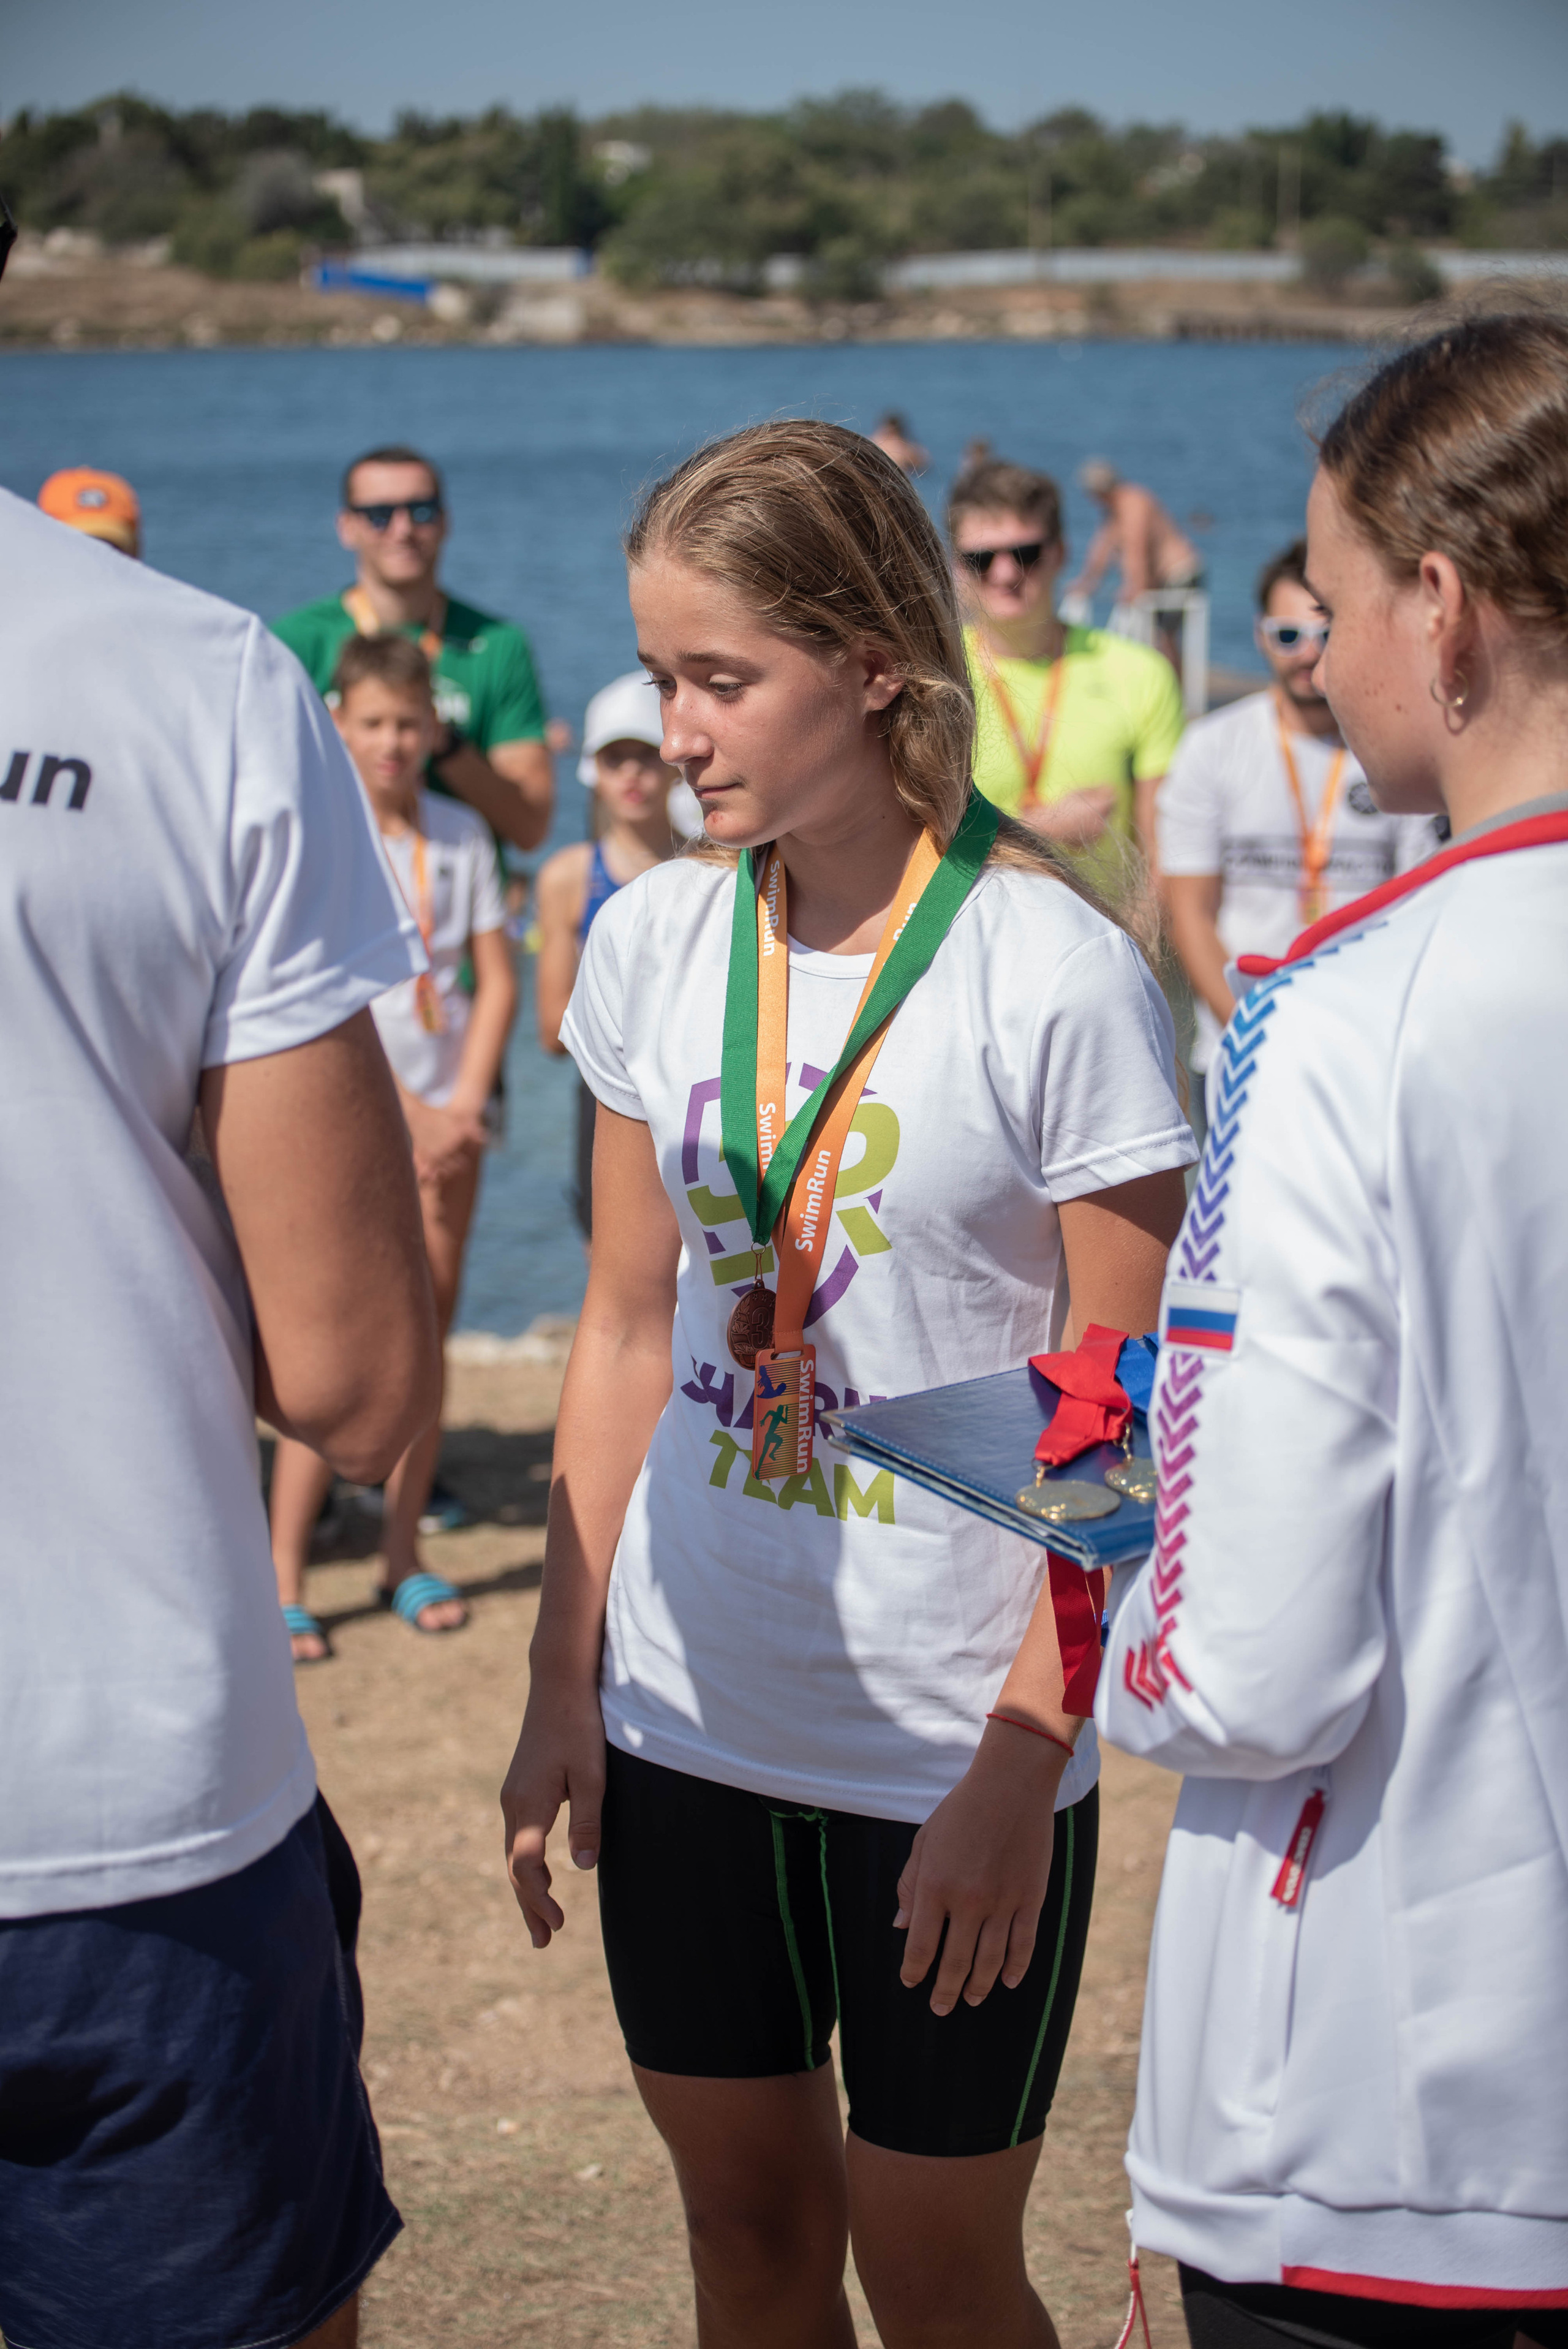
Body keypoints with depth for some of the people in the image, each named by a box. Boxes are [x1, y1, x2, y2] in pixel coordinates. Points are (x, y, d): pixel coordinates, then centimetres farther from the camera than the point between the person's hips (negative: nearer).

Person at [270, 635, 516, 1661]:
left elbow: (497, 980, 7)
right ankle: (284, 1575, -6)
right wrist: (410, 1111, -12)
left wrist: (465, 1104, -5)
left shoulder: (462, 834, 7)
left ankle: (404, 1554, 17)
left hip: (446, 1113, 4)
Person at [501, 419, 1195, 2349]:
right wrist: (563, 1686, 7)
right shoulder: (653, 940, 1)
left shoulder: (1058, 978, -14)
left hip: (958, 1753, -4)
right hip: (691, 1718, 5)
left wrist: (1018, 1772, -14)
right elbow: (627, 1332, 9)